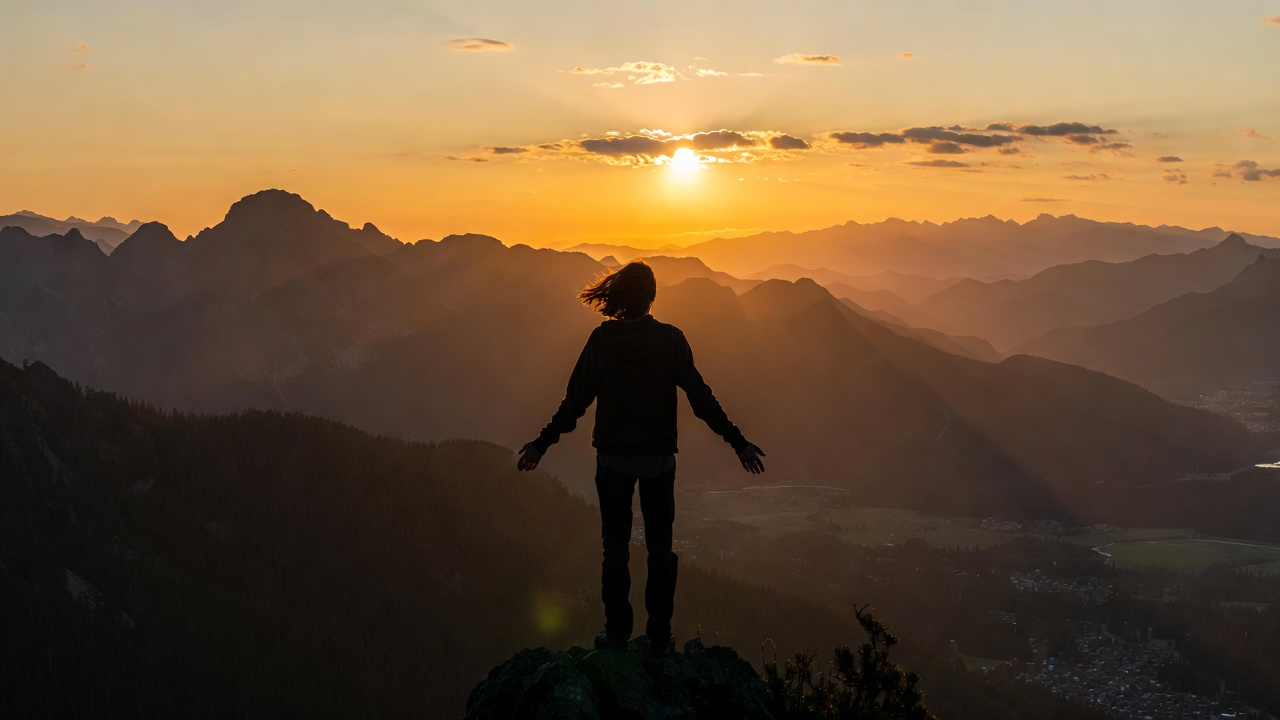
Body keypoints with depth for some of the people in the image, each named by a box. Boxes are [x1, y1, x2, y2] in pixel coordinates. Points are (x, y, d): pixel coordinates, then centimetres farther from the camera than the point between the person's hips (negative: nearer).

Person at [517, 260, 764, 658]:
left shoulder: (601, 339, -7)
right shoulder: (671, 339, -7)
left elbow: (575, 401, -5)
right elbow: (701, 398, -8)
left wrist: (542, 443, 5)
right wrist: (738, 442, -2)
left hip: (613, 457, 0)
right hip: (659, 457, 0)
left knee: (615, 544, 11)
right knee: (660, 547, 9)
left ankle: (617, 631, 15)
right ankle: (659, 636, 11)